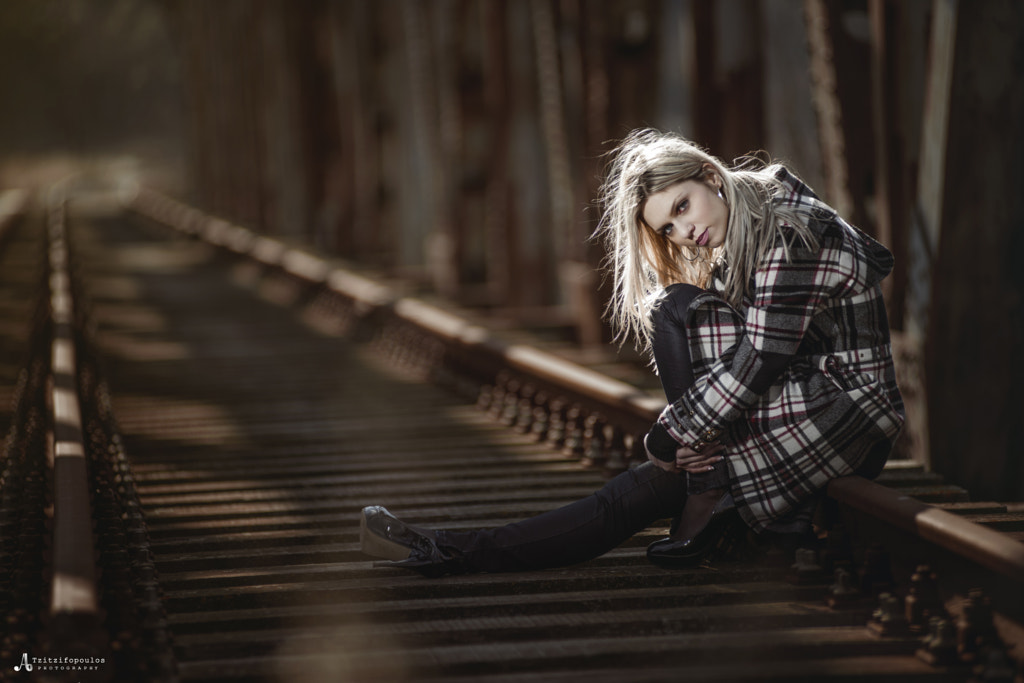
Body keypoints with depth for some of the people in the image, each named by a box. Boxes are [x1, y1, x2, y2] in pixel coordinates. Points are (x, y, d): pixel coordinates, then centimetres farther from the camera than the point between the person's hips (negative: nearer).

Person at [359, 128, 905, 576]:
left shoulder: (788, 228, -15)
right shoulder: (737, 246, 15)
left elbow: (761, 358, -21)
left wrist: (675, 435, -14)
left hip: (843, 412, -9)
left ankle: (707, 501, -14)